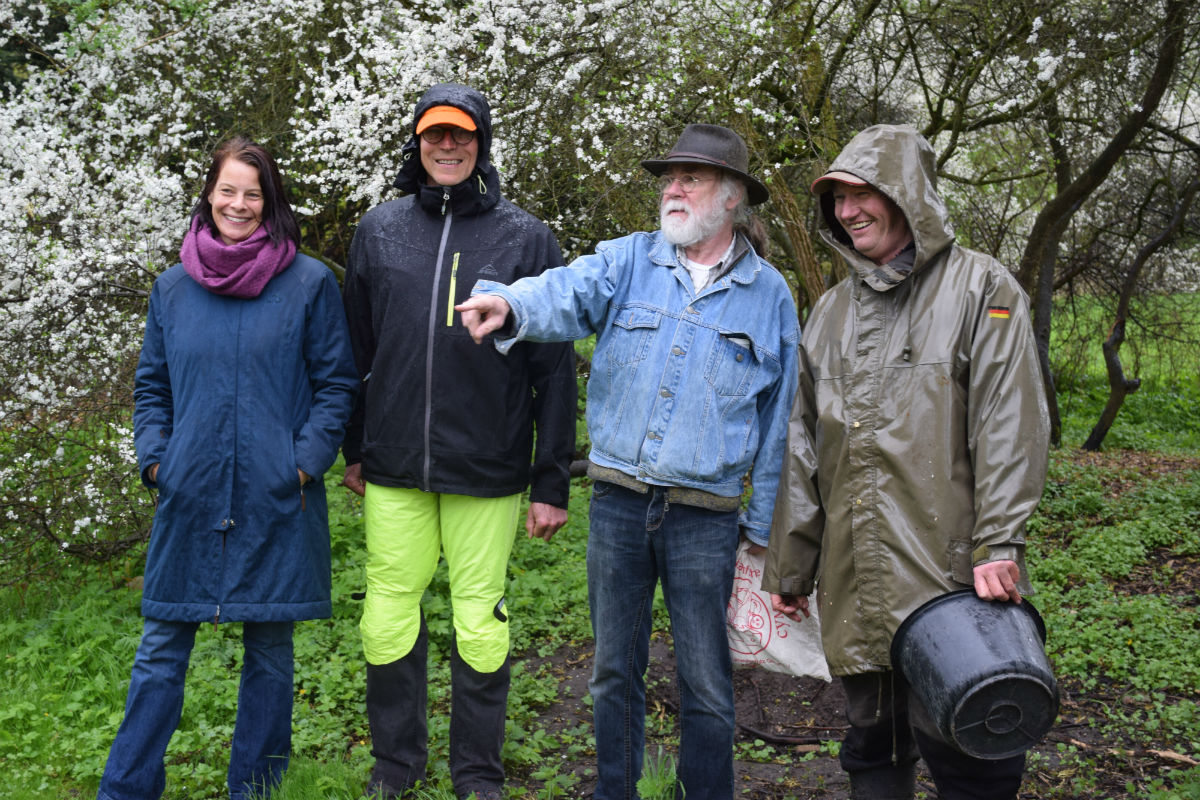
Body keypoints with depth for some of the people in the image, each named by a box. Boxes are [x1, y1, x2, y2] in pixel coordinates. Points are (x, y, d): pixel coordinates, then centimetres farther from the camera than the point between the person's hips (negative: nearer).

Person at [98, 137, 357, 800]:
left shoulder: (310, 283, -1)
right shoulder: (172, 288, 8)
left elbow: (336, 384, 0)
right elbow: (150, 385, 16)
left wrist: (304, 464, -9)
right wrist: (155, 458, 2)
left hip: (276, 498, -2)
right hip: (190, 497, 2)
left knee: (269, 647, 9)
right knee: (162, 646, 8)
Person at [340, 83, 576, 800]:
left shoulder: (527, 238, -2)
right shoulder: (379, 230, 7)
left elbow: (555, 369, -3)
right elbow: (357, 349, 15)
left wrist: (553, 482, -5)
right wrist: (354, 447, 15)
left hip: (489, 470, -2)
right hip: (394, 468, 3)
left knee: (480, 621, 6)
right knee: (389, 617, 9)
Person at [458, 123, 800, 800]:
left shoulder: (769, 295, 3)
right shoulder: (627, 261, 5)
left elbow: (777, 425, 5)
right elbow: (567, 294, -17)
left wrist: (762, 533, 4)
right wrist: (510, 303, -40)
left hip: (706, 516, -1)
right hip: (618, 502, 2)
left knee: (706, 685, 6)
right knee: (615, 671, 14)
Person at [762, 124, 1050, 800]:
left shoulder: (979, 288, 1)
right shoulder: (831, 311, 17)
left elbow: (1010, 425, -9)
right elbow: (803, 450, 18)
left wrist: (999, 546, -19)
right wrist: (788, 568, 17)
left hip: (950, 573, -5)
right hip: (855, 581, 6)